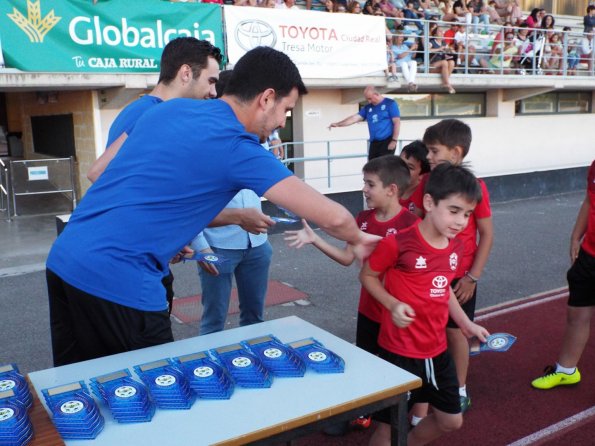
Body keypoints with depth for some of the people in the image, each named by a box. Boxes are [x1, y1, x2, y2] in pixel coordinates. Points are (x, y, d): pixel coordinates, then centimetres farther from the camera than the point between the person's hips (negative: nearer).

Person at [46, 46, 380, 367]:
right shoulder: (236, 148, -11)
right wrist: (358, 240, 12)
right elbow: (332, 217, -11)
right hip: (118, 282, -8)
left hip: (63, 258, 8)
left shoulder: (169, 108, 10)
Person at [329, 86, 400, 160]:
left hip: (387, 141, -6)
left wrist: (394, 140, -13)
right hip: (374, 143, 6)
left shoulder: (390, 104, -2)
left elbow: (397, 122, -7)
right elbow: (355, 118, 7)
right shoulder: (368, 108, 13)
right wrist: (338, 124, -4)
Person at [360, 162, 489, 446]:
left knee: (451, 421, 21)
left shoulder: (455, 246, 1)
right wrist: (393, 304, -22)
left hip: (437, 350, 7)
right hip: (400, 351, -7)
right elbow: (367, 276, -8)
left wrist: (466, 324, 12)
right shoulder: (398, 242, -21)